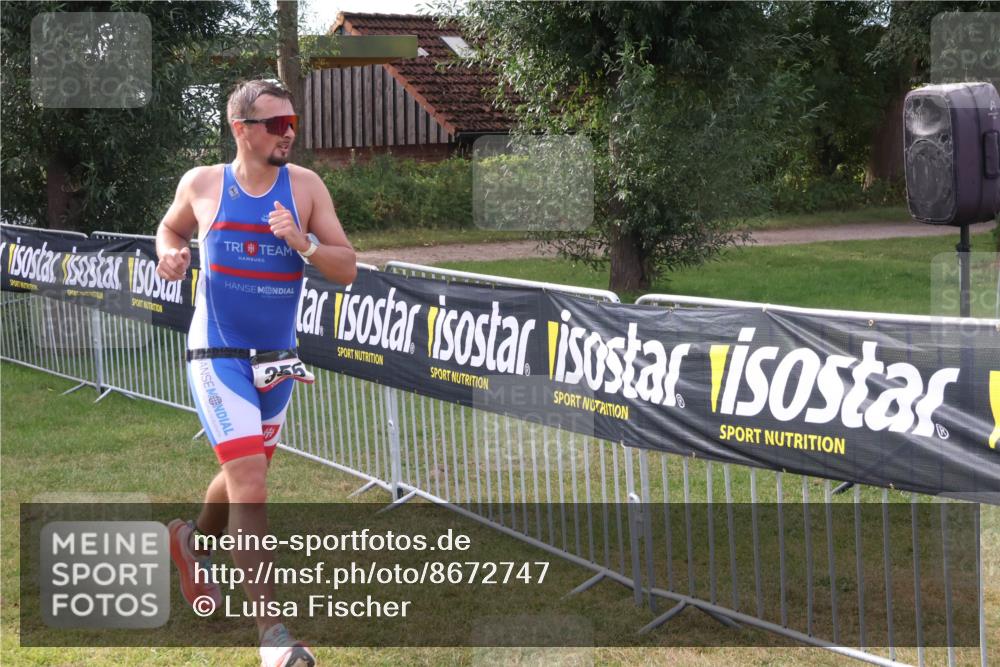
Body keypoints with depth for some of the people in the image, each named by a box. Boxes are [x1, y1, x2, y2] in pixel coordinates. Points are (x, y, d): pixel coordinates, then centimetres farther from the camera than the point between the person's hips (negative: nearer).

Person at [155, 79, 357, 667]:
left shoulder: (305, 186, -3)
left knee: (245, 477, 21)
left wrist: (302, 243, -23)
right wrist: (170, 254, -5)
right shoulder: (201, 185, -4)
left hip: (278, 359, 4)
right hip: (219, 358, -4)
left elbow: (347, 270, -6)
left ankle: (193, 541, 54)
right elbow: (171, 227, 17)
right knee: (251, 488, -15)